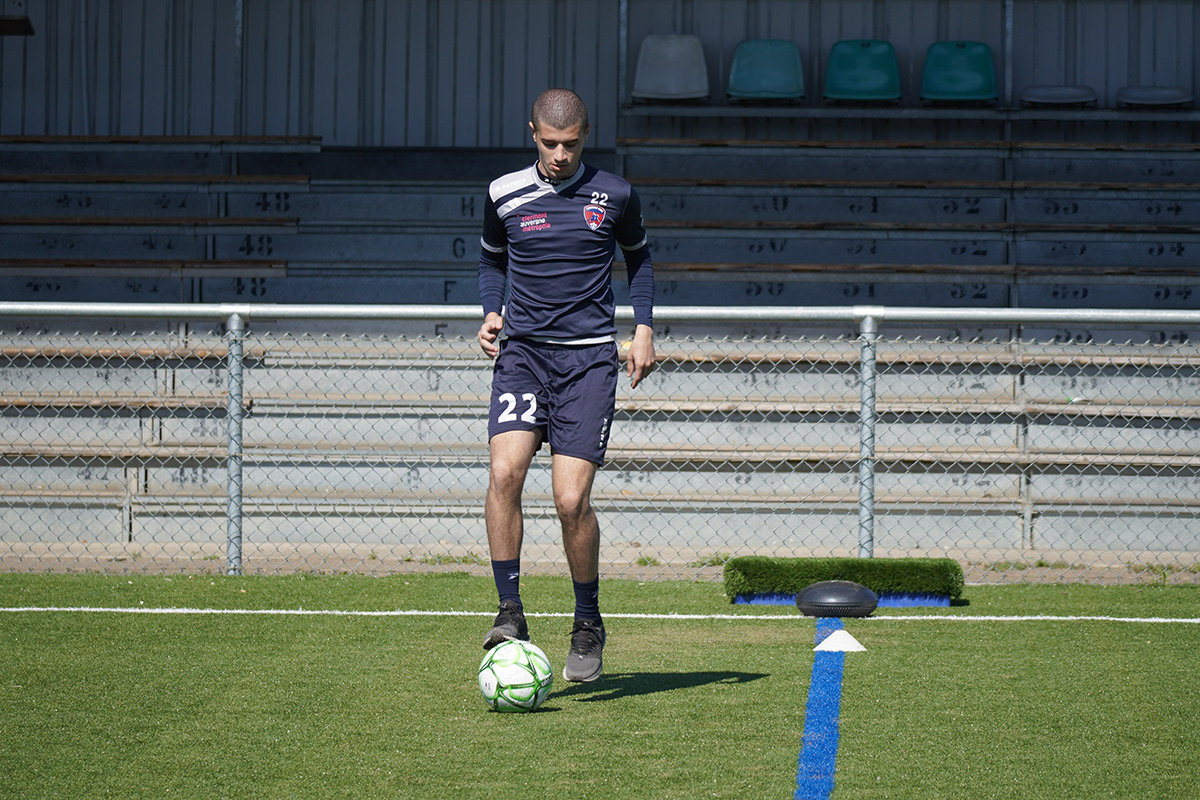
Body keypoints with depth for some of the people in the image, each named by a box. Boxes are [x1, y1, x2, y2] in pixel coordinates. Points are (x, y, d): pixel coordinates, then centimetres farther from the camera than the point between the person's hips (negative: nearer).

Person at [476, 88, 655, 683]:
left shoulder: (614, 197, 3)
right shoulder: (504, 195, 5)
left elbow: (638, 258, 20)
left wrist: (644, 328, 9)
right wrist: (491, 314, 5)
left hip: (589, 359, -1)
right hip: (521, 351, 1)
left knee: (571, 499, -10)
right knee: (504, 471, -22)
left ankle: (589, 623, 11)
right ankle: (510, 612, -13)